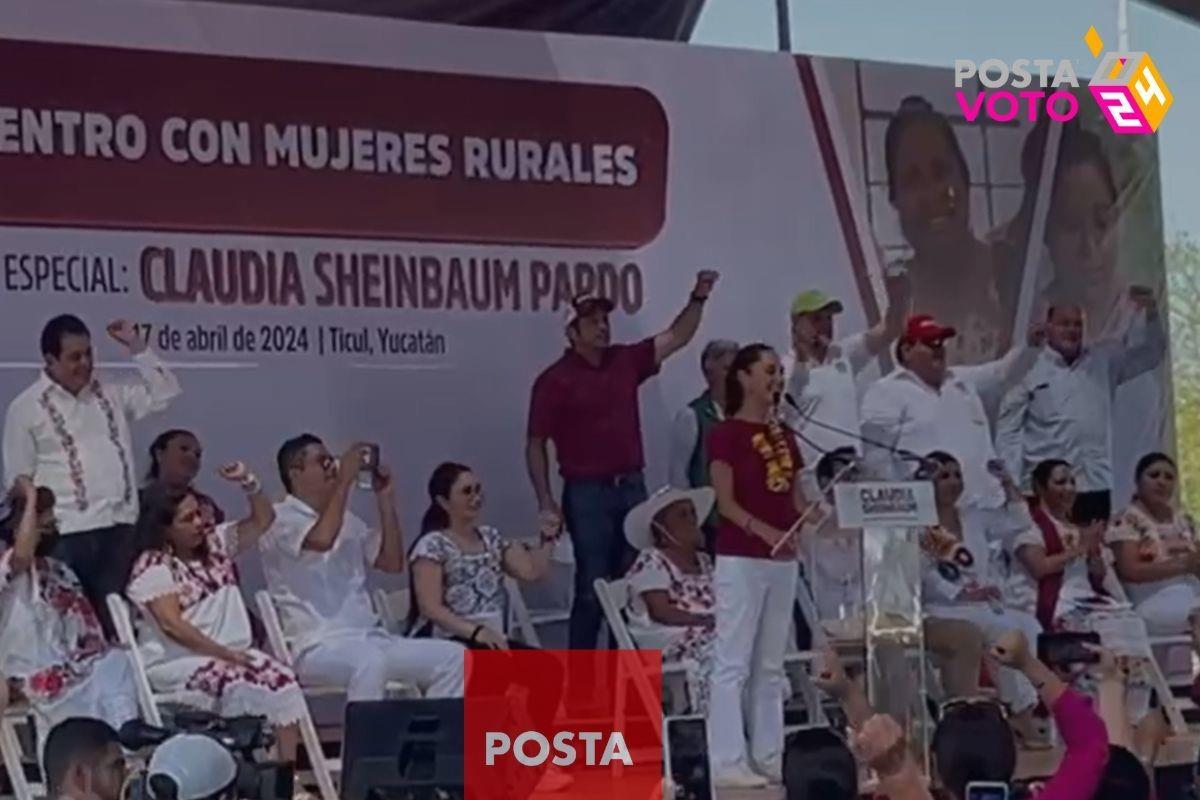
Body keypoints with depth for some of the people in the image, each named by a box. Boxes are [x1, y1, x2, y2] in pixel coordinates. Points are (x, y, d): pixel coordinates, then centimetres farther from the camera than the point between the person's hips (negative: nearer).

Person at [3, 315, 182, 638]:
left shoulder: (111, 394, 14)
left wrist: (137, 346, 7)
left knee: (117, 622, 7)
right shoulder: (26, 408, 1)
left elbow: (164, 393, 14)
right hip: (66, 534, -4)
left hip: (118, 527, 4)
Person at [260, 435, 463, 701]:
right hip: (318, 647, -7)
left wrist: (385, 498, 10)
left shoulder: (347, 519, 20)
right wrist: (345, 479, -14)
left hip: (369, 639, 8)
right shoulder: (280, 519, -2)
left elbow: (393, 562, 16)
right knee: (370, 661, -39)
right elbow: (321, 540, -23)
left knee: (452, 656, -9)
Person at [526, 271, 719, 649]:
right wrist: (545, 500, -12)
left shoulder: (626, 361, 9)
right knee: (592, 587, -4)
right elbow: (536, 444, -5)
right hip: (587, 493, -5)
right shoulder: (555, 379, -6)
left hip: (632, 487, 5)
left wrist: (698, 298, -2)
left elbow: (676, 337, 12)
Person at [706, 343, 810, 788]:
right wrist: (766, 533, -26)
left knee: (771, 664, 11)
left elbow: (797, 499, 15)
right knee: (733, 662, -6)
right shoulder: (726, 434, -7)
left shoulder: (783, 435, 14)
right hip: (740, 559, -7)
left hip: (783, 560, 7)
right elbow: (726, 503, -13)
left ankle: (770, 756, 17)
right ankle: (728, 762, -5)